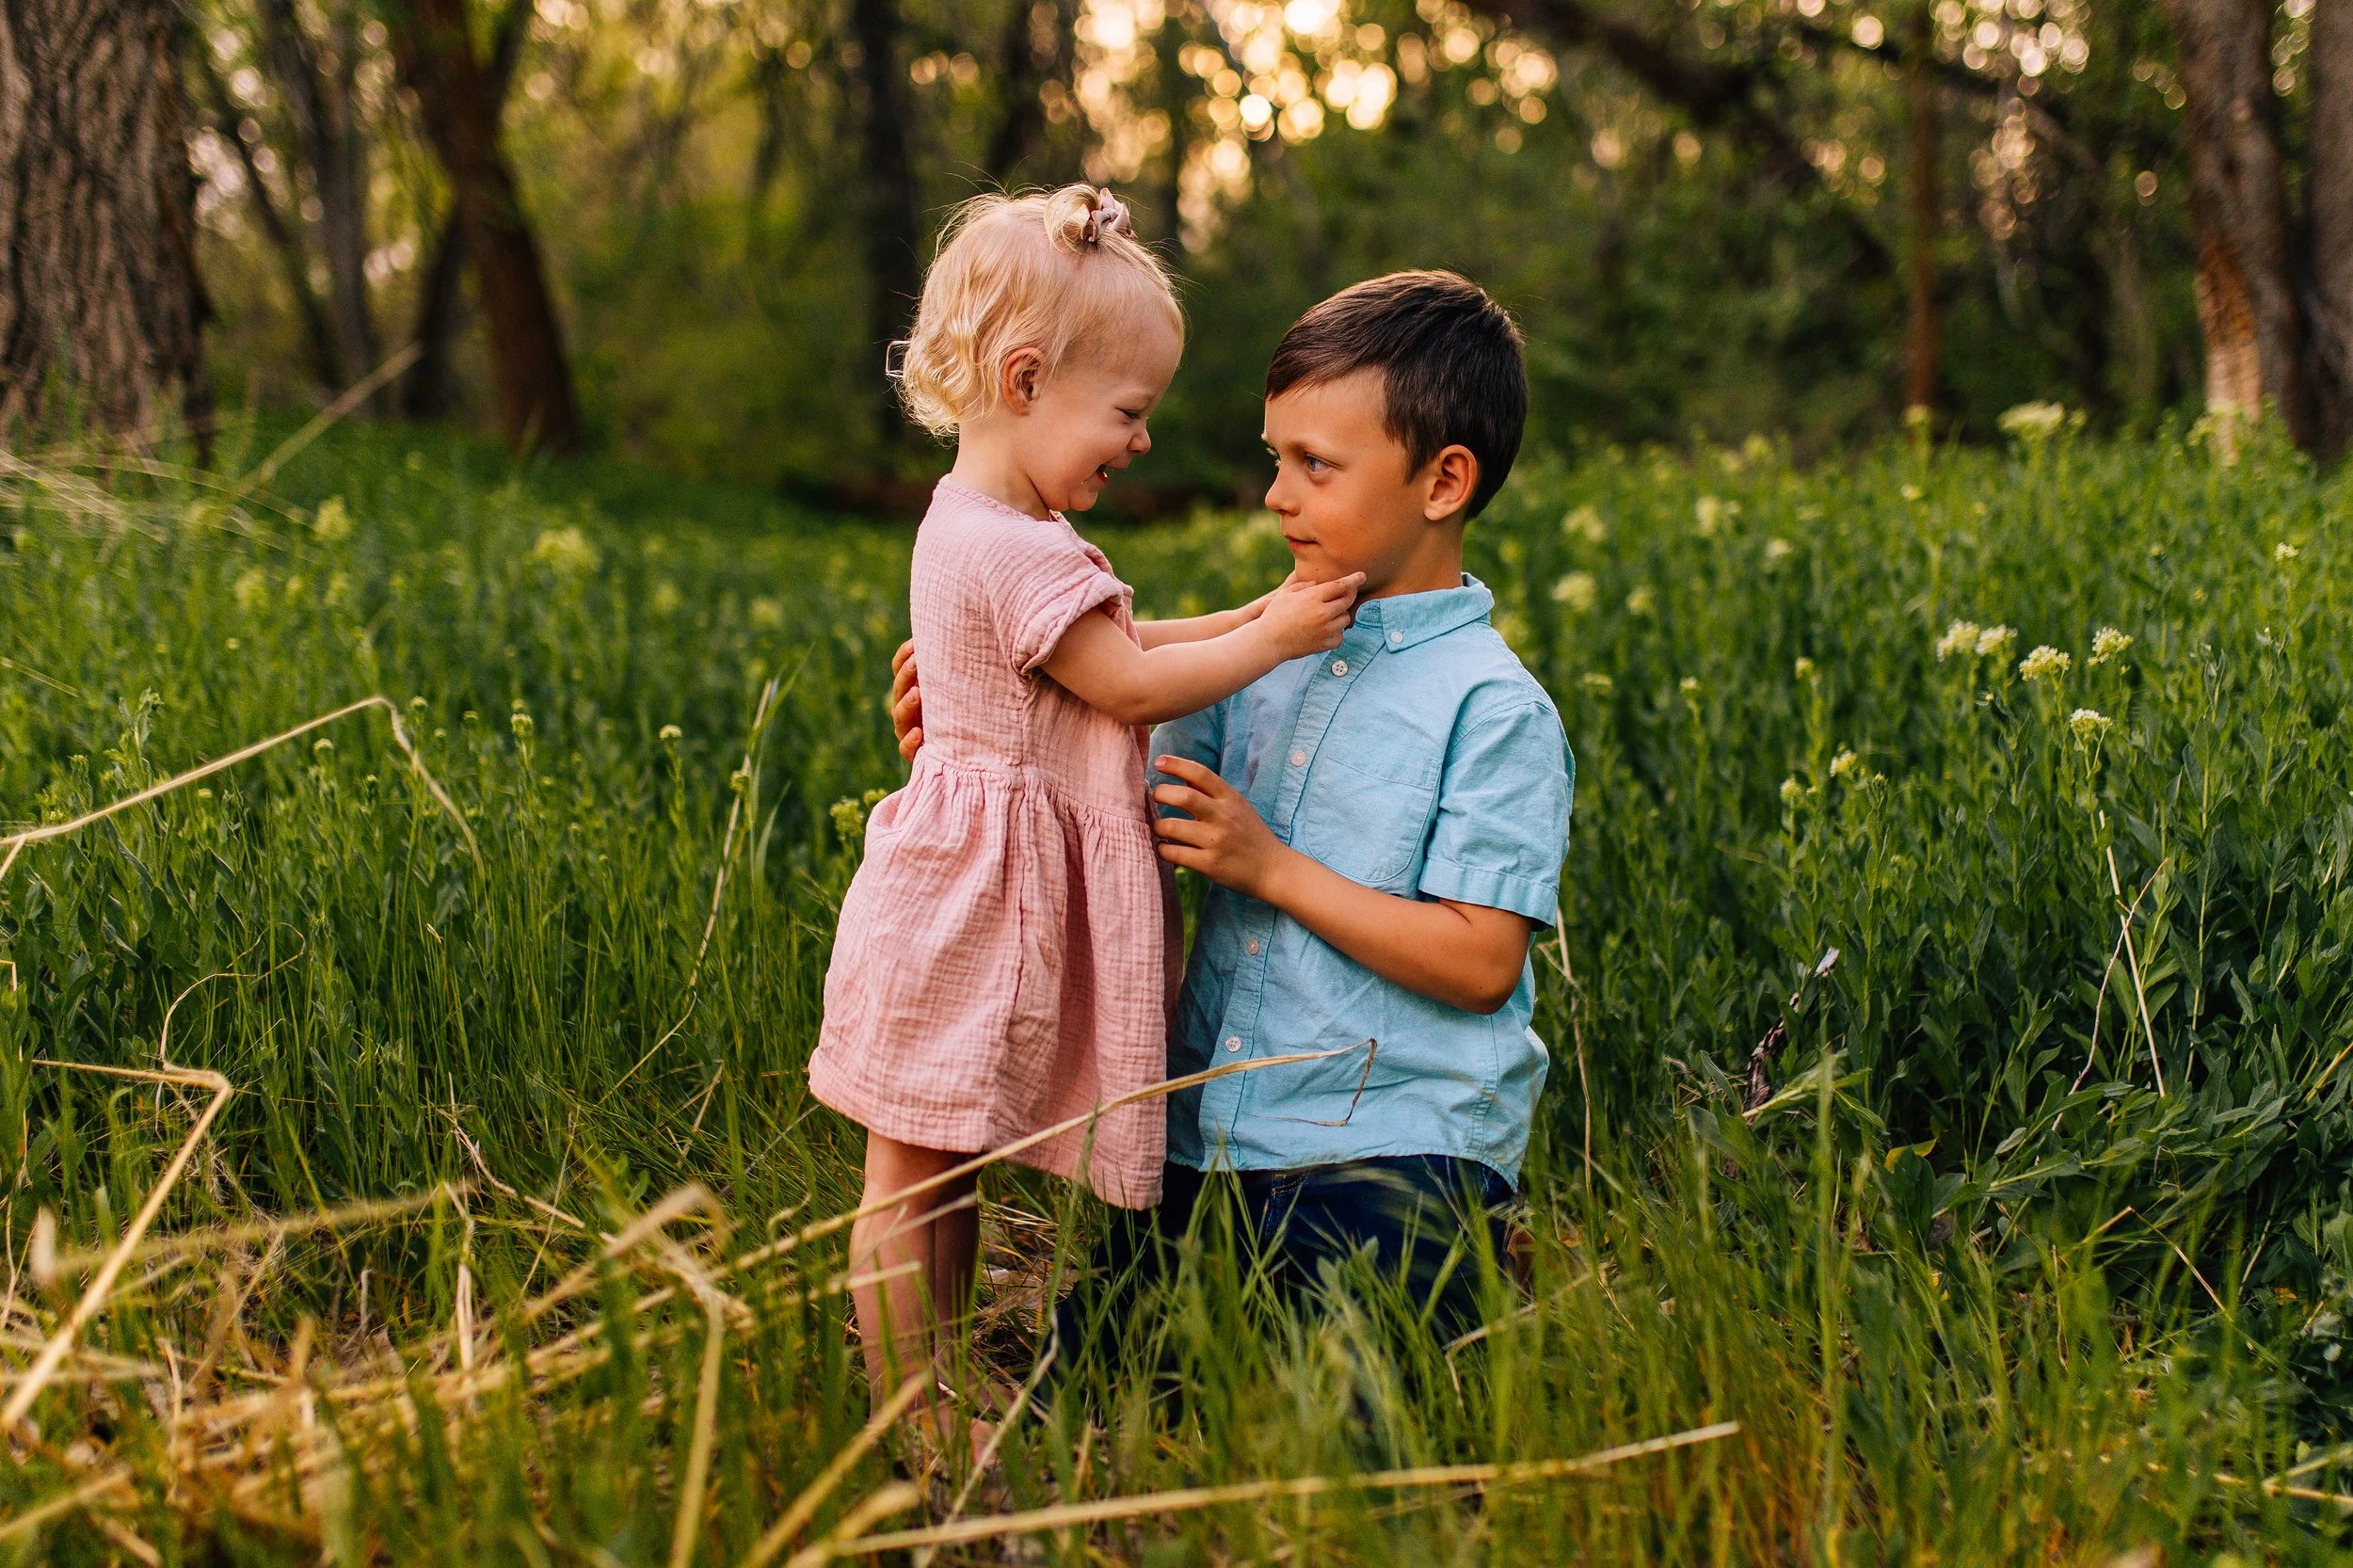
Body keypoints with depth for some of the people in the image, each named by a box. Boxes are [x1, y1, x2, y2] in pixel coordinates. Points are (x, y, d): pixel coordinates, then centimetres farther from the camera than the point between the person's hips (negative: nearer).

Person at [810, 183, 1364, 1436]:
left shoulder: (971, 525, 12)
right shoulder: (1020, 553, -21)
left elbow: (1109, 650, 20)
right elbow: (1130, 684, -15)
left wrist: (1254, 618, 15)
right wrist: (1270, 639, -5)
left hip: (974, 891, 11)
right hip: (969, 907, -11)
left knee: (950, 1165, 16)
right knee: (913, 1172, 0)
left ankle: (936, 1396, 25)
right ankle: (909, 1419, 9)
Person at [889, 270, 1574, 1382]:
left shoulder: (1494, 706, -9)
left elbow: (1480, 962, -14)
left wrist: (1272, 866, -15)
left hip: (1394, 1146, -6)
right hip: (1214, 1139, 6)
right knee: (1092, 1370, -6)